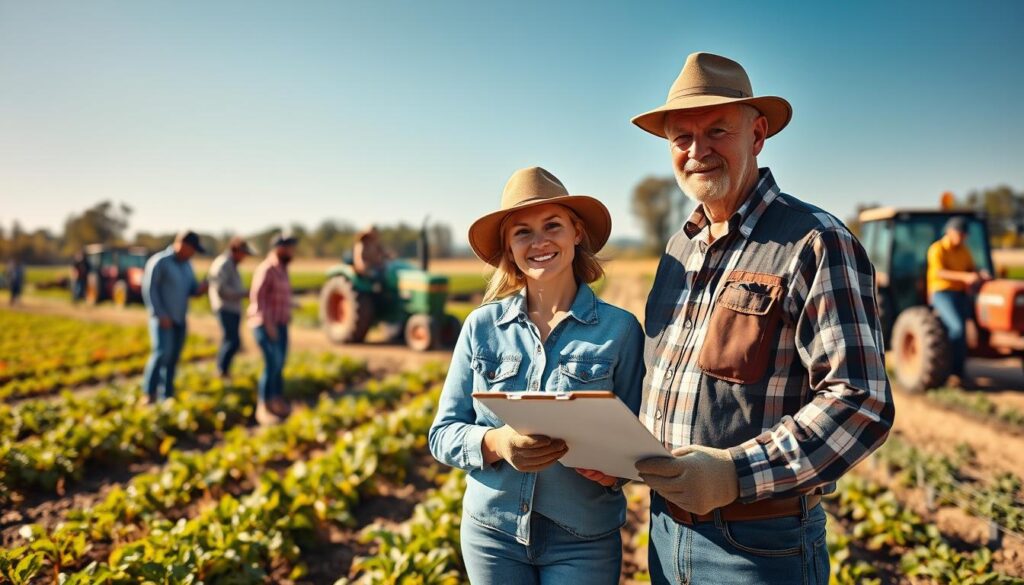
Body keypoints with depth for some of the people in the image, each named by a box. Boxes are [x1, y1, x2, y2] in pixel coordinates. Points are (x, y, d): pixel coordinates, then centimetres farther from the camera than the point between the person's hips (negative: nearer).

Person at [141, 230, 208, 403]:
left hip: (179, 319, 7)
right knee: (162, 353, -19)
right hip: (162, 319, -7)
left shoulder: (186, 265, 11)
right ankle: (150, 394, -9)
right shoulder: (159, 261, -11)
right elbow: (149, 290, -14)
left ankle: (166, 397, 12)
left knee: (172, 359, 6)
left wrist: (200, 288, -9)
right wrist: (161, 315, -19)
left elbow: (191, 289, 15)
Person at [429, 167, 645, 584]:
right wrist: (496, 443, -20)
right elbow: (443, 433, -2)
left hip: (584, 542, -1)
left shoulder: (619, 329, -8)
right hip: (491, 532, 2)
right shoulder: (482, 326, -4)